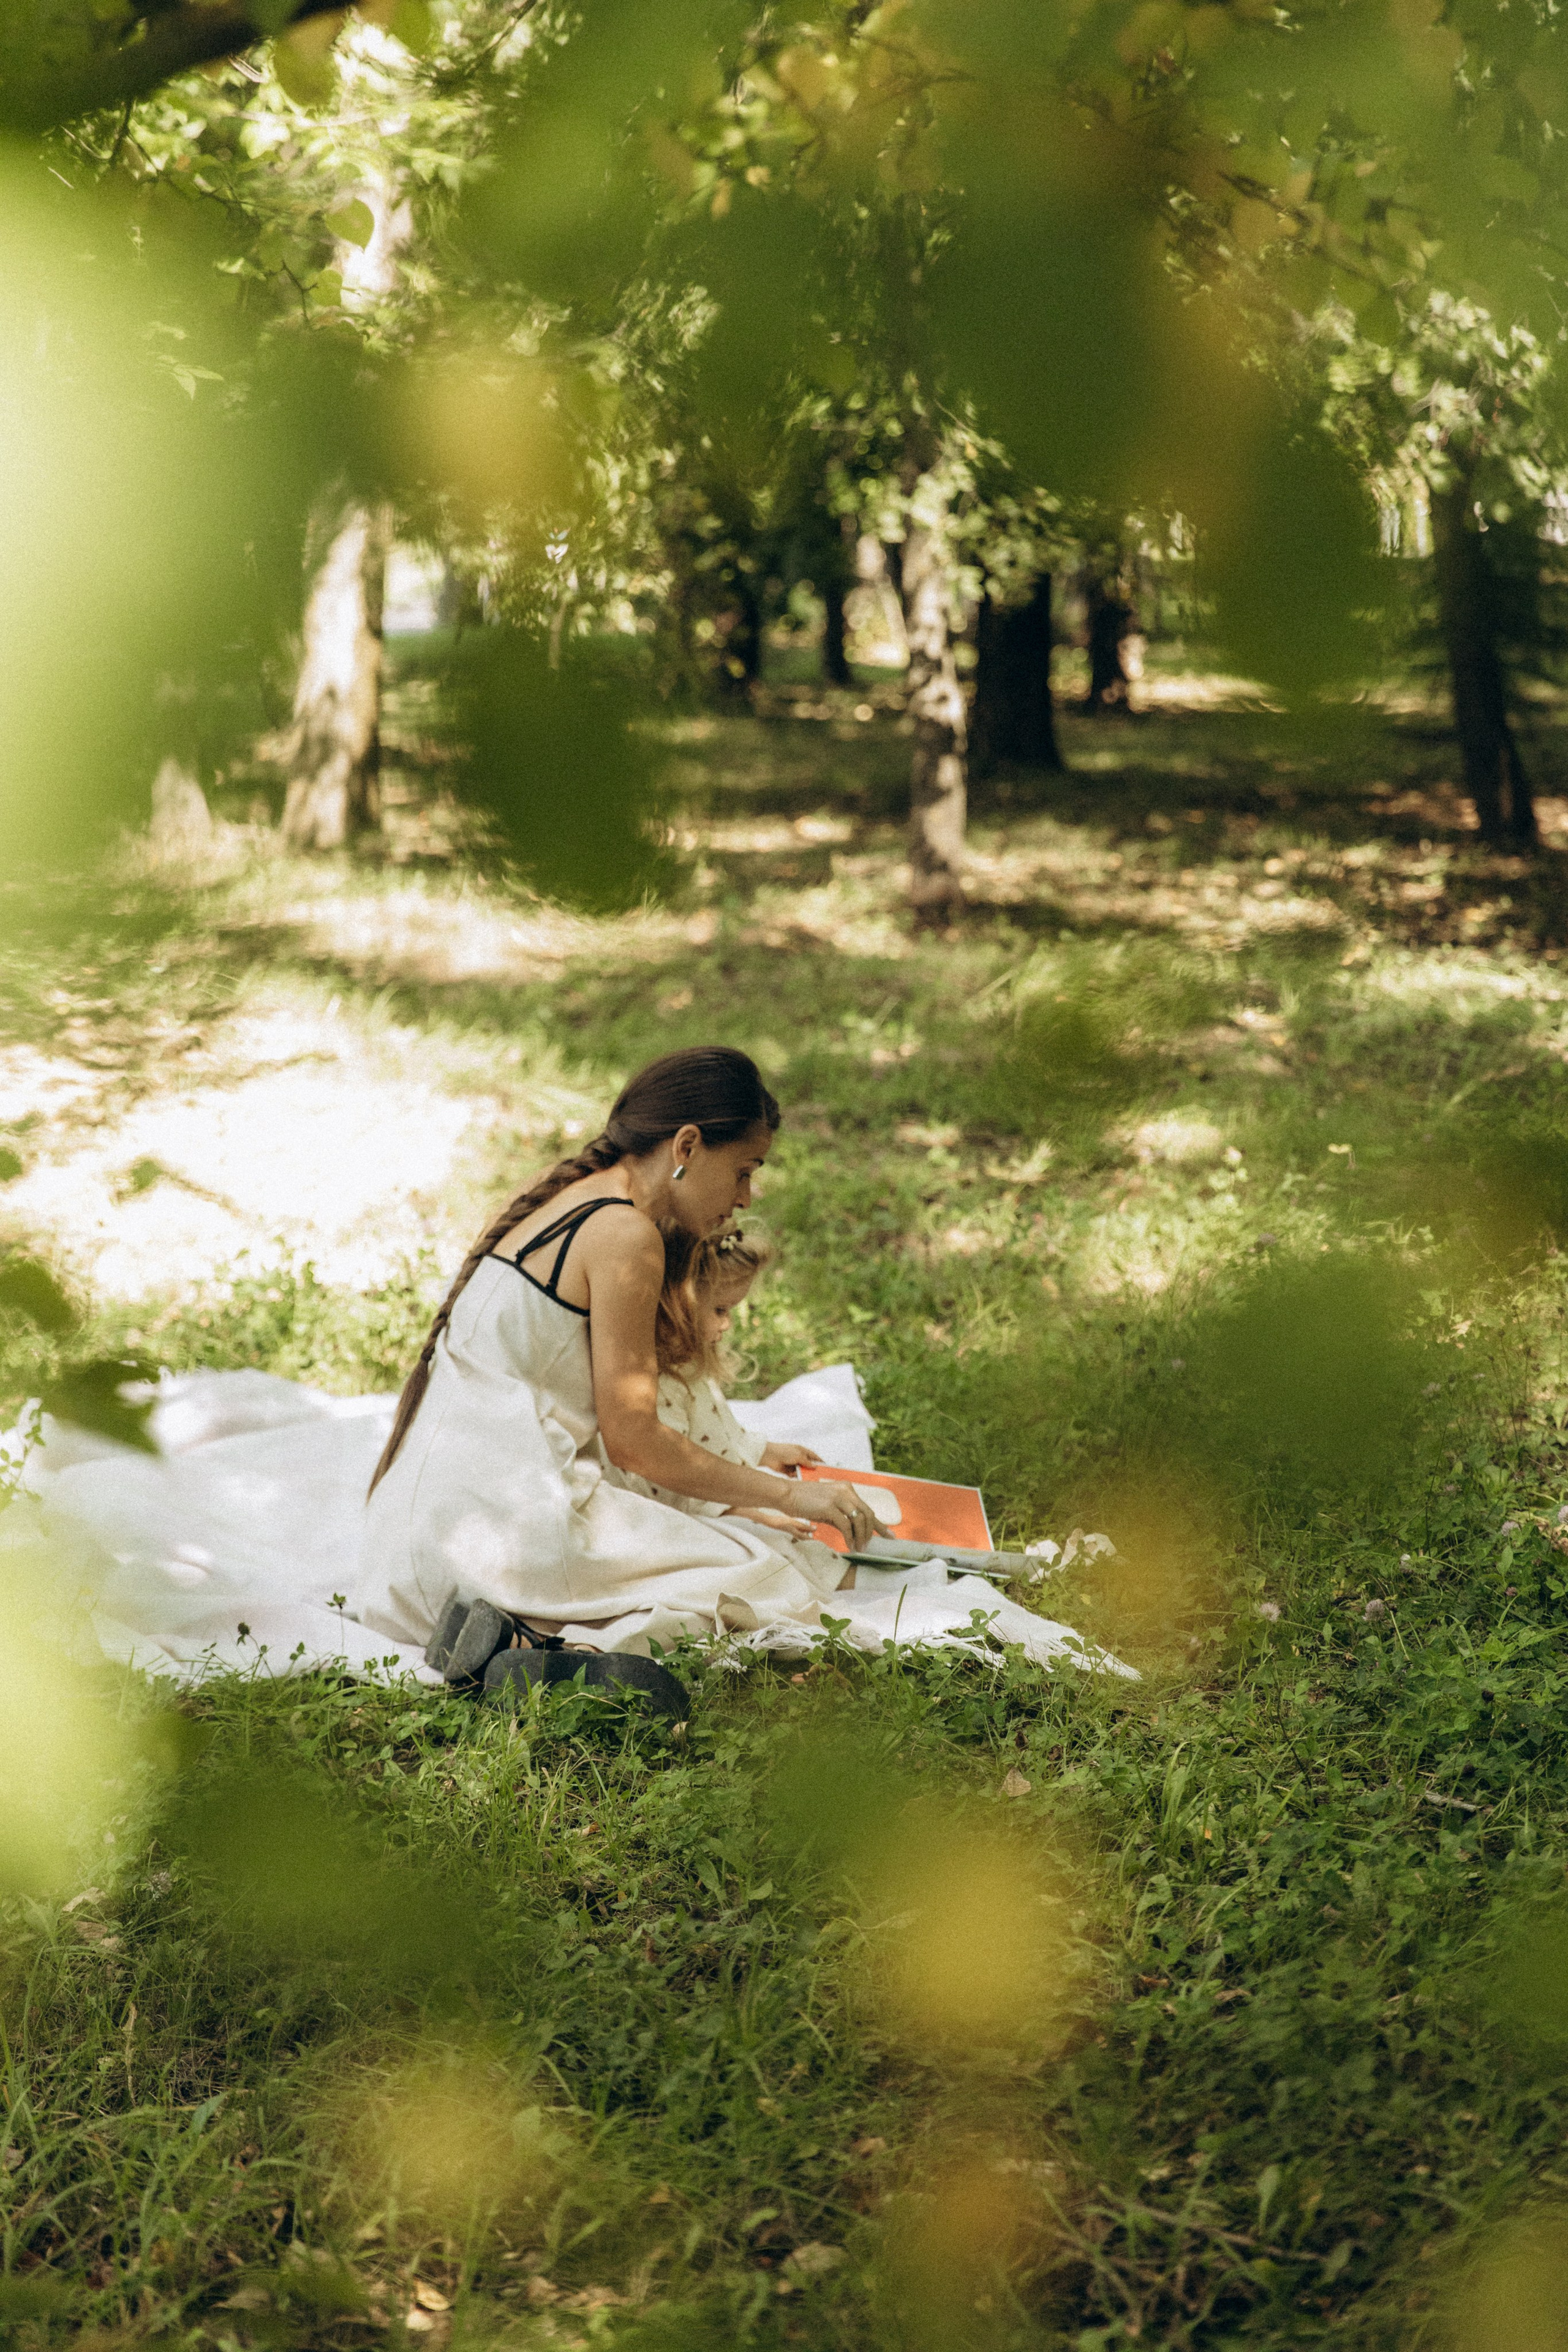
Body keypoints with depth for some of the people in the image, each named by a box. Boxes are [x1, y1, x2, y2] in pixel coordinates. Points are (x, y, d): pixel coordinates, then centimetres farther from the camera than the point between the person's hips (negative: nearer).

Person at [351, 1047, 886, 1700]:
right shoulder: (625, 1235, -11)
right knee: (769, 1578, -6)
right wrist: (790, 1495, -1)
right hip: (505, 1517, -9)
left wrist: (750, 1467, 25)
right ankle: (553, 1649, -24)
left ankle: (519, 1628, -1)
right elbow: (631, 1439, -10)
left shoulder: (564, 1202, 17)